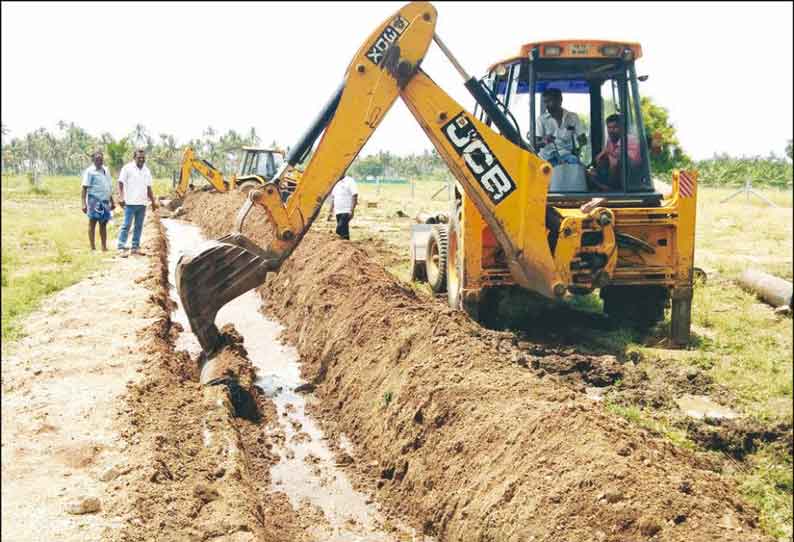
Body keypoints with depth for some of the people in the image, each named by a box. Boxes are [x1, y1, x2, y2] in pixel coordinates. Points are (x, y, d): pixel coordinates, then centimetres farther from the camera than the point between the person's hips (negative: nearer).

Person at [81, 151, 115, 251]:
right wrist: (84, 204, -17)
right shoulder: (90, 171, -5)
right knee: (92, 222, -1)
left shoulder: (106, 170, 13)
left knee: (103, 224, 8)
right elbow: (84, 188, -10)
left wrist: (112, 202, 20)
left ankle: (104, 247, 13)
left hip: (105, 201, 6)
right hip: (94, 200, -6)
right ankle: (93, 247, 1)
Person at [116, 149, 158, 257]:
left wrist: (153, 201, 17)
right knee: (126, 225, -7)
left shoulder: (146, 170, 15)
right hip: (130, 203, -6)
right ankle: (121, 248, -6)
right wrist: (121, 197, -19)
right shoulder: (127, 168, -3)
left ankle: (135, 247, 14)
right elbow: (120, 183, -7)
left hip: (142, 203, 6)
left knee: (139, 226, 8)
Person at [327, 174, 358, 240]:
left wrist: (352, 210, -19)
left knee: (340, 230, -18)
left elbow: (355, 196, -12)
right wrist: (331, 211, 15)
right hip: (338, 212, 7)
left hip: (346, 211, -7)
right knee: (344, 230, 9)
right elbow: (333, 198, 20)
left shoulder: (350, 181, -7)